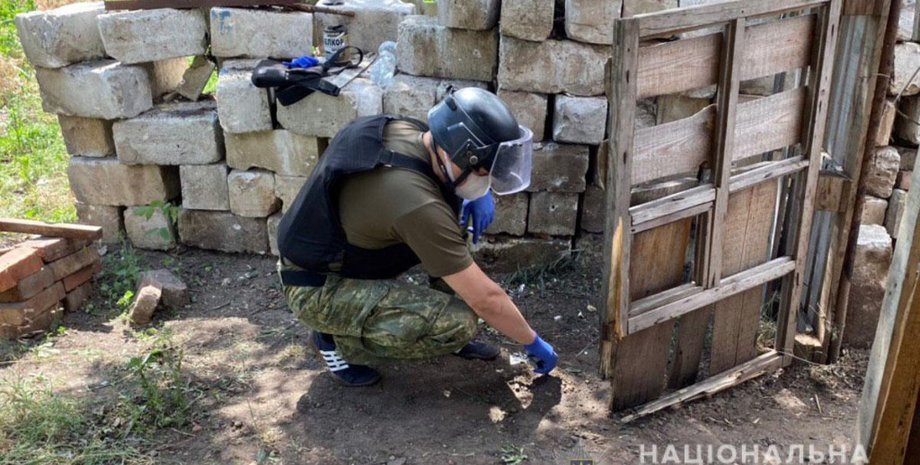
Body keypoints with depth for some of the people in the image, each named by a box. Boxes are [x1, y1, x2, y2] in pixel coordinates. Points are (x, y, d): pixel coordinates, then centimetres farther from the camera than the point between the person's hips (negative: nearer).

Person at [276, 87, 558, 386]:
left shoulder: (404, 130, -10)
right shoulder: (419, 205, -33)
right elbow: (485, 299, -24)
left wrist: (480, 192, -5)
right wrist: (532, 342, -7)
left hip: (339, 253, 9)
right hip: (317, 289, -9)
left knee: (456, 207, 1)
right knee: (460, 323, -24)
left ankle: (447, 333, 11)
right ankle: (341, 340, -2)